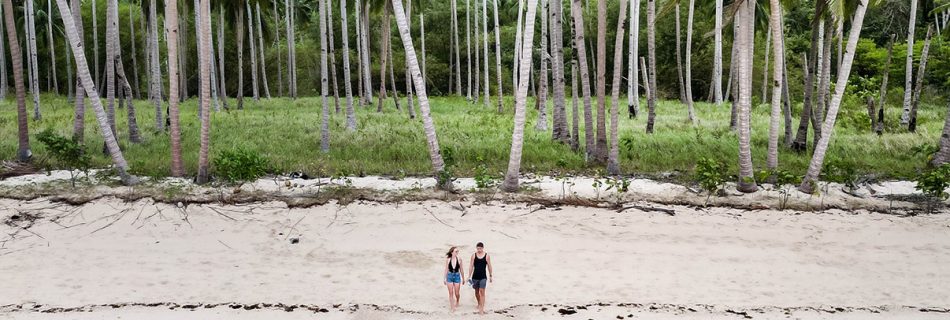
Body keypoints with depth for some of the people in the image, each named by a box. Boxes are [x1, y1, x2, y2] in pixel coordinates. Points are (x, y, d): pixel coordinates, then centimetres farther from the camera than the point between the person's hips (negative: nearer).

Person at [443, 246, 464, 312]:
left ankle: (457, 302, 37)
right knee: (451, 293, 3)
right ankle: (452, 307, 13)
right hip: (450, 276, 0)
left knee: (456, 293, 6)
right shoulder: (448, 260, -5)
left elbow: (461, 270, 2)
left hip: (457, 276, 0)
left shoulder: (459, 260, -5)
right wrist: (444, 278, 2)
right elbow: (446, 270, 2)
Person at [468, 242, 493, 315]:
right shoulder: (474, 255, -1)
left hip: (483, 277, -2)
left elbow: (489, 266, 3)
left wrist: (490, 276, 6)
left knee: (482, 292, -10)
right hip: (475, 277, 2)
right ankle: (479, 304, 39)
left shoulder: (487, 256, -3)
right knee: (477, 291, 15)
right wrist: (469, 276, -1)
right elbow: (471, 266, 1)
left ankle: (482, 309, -10)